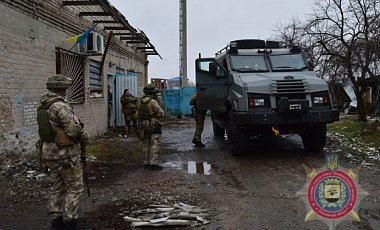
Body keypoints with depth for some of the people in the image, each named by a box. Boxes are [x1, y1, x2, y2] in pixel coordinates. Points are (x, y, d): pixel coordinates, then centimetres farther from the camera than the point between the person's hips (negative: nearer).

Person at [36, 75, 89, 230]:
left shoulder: (43, 106, 9)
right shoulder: (60, 106, -19)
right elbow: (73, 128, -27)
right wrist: (85, 137, -7)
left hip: (48, 152, 9)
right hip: (64, 153, -9)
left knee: (57, 187, 17)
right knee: (74, 187, 3)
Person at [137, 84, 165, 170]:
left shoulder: (141, 102, 6)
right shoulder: (153, 102, -16)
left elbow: (138, 113, 14)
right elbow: (161, 113, -13)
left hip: (143, 125, 7)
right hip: (153, 125, -7)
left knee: (146, 145, 13)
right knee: (154, 145, -3)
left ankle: (147, 163, 18)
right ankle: (153, 163, -5)